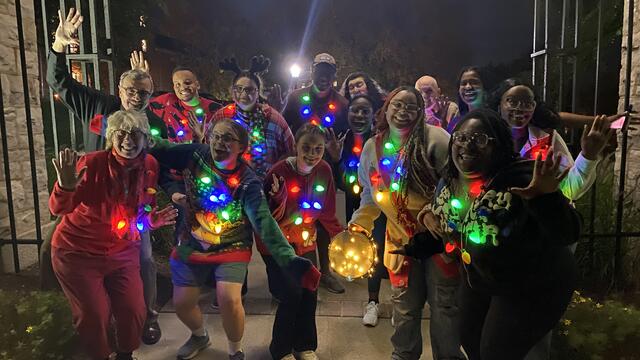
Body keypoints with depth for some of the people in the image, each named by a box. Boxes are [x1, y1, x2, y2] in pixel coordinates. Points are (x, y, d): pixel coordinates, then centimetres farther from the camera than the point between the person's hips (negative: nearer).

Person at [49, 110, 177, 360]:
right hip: (78, 253, -3)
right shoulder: (92, 164, -21)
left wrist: (153, 221, -18)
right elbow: (58, 209, -23)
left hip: (123, 253, 4)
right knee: (94, 316, 2)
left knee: (134, 312, 5)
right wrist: (65, 187, -44)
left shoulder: (150, 166, -8)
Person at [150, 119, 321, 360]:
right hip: (191, 246, 4)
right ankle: (200, 336, 44)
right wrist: (171, 189, -7)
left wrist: (290, 261, -43)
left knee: (229, 300, -21)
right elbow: (156, 155, 2)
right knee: (182, 303, 8)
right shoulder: (196, 154, -12)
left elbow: (264, 223, -33)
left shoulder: (247, 183, -22)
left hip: (231, 249, -3)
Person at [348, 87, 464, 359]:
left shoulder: (435, 138, -13)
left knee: (444, 303, 11)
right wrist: (358, 225, 1)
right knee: (405, 306, 16)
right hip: (400, 237, 4)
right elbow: (370, 195, 12)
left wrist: (431, 211, -25)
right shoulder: (372, 147, 3)